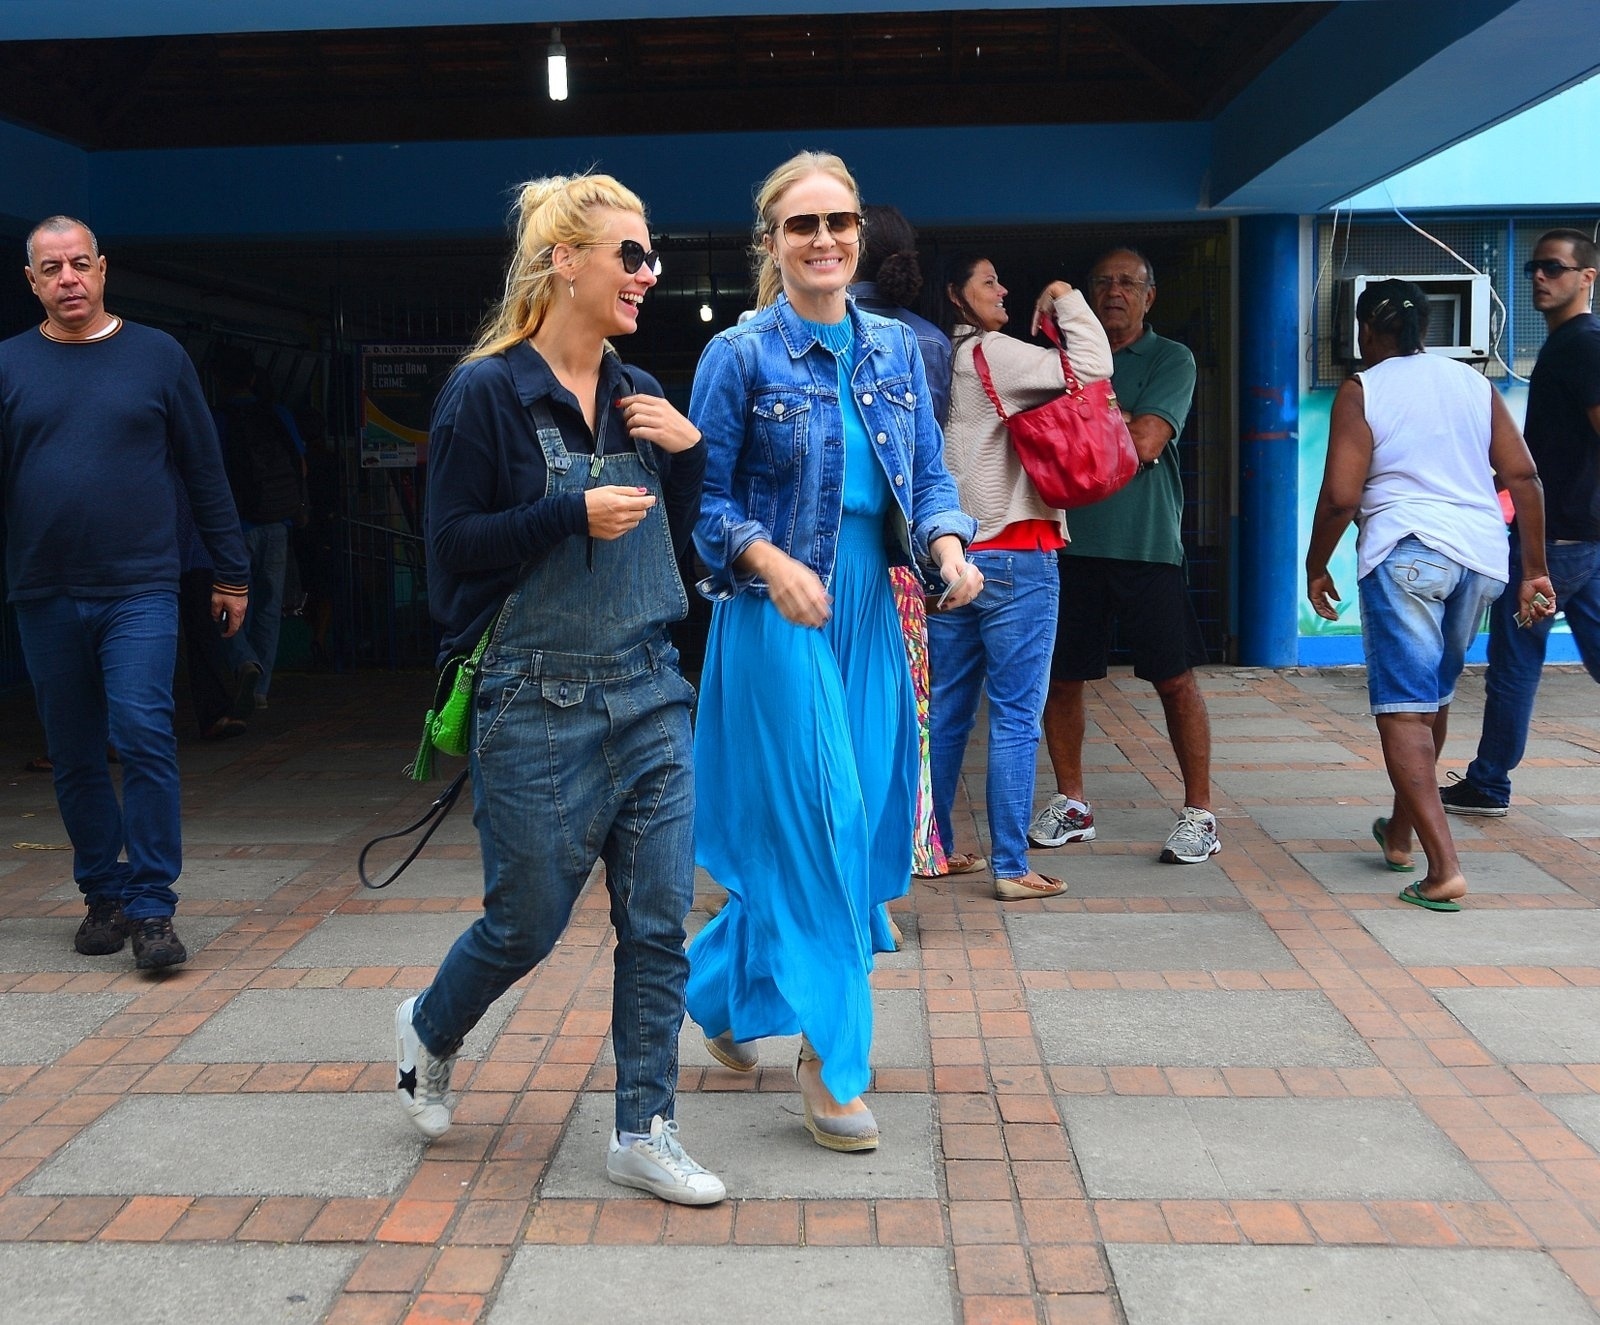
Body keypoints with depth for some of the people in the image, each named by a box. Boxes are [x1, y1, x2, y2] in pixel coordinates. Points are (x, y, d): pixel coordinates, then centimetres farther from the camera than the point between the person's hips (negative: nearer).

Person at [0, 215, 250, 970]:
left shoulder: (157, 356, 4)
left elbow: (204, 472, 6)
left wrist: (230, 573, 6)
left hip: (139, 588, -2)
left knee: (143, 736, -13)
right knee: (74, 758, 9)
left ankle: (150, 908, -5)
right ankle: (103, 894, 23)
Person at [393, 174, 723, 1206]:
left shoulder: (639, 395, 10)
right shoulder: (488, 392, -8)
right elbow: (454, 543, -10)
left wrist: (690, 451, -2)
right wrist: (574, 514, -20)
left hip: (651, 695, 6)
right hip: (540, 703, -5)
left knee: (659, 922, 4)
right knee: (527, 922, 8)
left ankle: (644, 1132, 17)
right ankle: (429, 1031, 39)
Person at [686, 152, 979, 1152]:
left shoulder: (895, 349, 9)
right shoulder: (741, 356, -5)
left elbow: (929, 475, 10)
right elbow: (707, 499, -5)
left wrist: (949, 547, -10)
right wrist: (772, 563, -22)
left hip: (869, 616, 6)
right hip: (777, 619, -6)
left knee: (866, 819, 11)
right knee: (813, 827, -8)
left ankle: (720, 982, 35)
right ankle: (832, 1060, 4)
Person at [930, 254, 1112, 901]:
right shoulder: (991, 353, -9)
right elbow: (1092, 367, -15)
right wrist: (1066, 300, -2)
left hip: (952, 556, 8)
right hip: (1014, 556, -8)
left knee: (947, 712, 13)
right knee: (1016, 718, -5)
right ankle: (1012, 868, -3)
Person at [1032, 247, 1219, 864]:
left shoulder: (1170, 360, 2)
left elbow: (1145, 442, -12)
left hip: (1146, 543, -4)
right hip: (1071, 539, 4)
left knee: (1175, 679, -2)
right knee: (1059, 676, 8)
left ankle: (1199, 813, 9)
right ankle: (1070, 803, 23)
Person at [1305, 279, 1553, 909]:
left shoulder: (1361, 391, -1)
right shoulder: (1474, 383, 13)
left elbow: (1340, 497, -8)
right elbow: (1522, 475, 8)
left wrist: (1315, 567, 6)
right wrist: (1536, 569, 13)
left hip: (1406, 553, -6)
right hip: (1481, 557, 6)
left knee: (1403, 709, -5)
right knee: (1433, 698, 21)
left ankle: (1444, 867, -17)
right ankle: (1400, 831, 36)